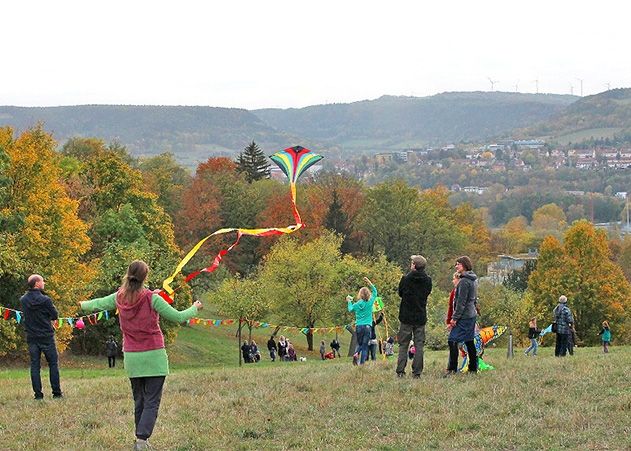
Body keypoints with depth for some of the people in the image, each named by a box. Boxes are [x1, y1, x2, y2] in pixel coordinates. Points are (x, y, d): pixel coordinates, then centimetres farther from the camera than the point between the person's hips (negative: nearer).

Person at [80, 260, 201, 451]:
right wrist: (195, 308, 13)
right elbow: (178, 317, -7)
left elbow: (99, 303, 20)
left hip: (131, 357, 5)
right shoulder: (152, 299, -12)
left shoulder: (120, 298, 1)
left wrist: (84, 305, 43)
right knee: (152, 402, -5)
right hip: (154, 356, -5)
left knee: (139, 401, 15)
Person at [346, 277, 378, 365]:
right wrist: (369, 283, 9)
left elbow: (350, 309, 21)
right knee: (365, 345, 1)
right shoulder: (370, 303, -3)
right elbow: (375, 292, 10)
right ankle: (362, 362, -9)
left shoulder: (357, 304, 0)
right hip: (367, 326, -1)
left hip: (358, 327, 1)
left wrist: (349, 301, 36)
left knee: (359, 344, 16)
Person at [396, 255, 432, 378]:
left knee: (403, 345, 5)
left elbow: (400, 293, 3)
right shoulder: (428, 280, -2)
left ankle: (400, 371, -1)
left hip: (406, 317, -2)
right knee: (419, 345, 6)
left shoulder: (406, 279, -10)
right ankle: (417, 372, 2)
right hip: (421, 317, 2)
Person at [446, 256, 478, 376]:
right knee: (469, 341, 13)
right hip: (472, 315, 10)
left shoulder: (464, 281, -15)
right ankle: (473, 369, 15)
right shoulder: (474, 280, 14)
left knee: (452, 341, -11)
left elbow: (461, 302, -18)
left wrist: (455, 318, -17)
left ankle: (452, 369, -15)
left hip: (464, 316, -10)